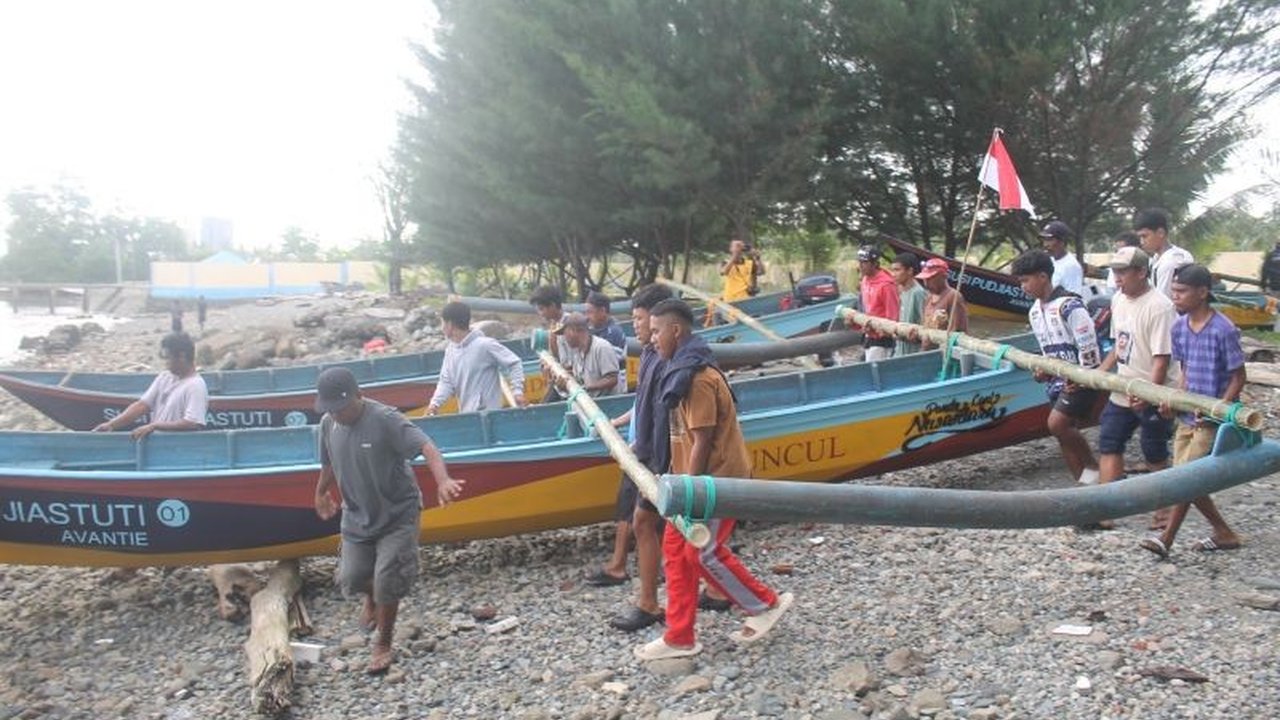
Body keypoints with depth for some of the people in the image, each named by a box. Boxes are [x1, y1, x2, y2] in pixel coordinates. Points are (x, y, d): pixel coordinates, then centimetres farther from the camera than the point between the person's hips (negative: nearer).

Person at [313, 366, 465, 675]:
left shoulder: (385, 420, -24)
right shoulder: (328, 424, -5)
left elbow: (426, 447, -36)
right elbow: (328, 463, 15)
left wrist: (443, 481, -53)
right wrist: (321, 493, 30)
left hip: (398, 514, -5)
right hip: (357, 516, 5)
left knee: (387, 582, -7)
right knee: (351, 579, 6)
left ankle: (383, 643, 18)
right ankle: (372, 598, 44)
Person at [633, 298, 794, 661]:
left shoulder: (696, 378, -21)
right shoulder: (683, 370, 10)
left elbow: (702, 442, -22)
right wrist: (679, 481, 18)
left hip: (715, 479, -10)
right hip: (696, 478, 10)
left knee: (703, 552, 0)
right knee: (675, 548, 10)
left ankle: (766, 604, 18)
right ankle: (679, 637, 17)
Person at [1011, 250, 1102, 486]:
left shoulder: (1069, 305, -18)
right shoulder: (1034, 311, 9)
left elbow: (1088, 345, -19)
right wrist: (1043, 370, 6)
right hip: (1058, 380, 8)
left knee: (1057, 424, -20)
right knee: (1066, 432, 6)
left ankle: (1093, 468, 1)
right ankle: (1085, 484, 15)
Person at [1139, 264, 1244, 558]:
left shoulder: (1223, 330, -15)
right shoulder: (1179, 328, 4)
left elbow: (1238, 377, -11)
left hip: (1211, 421, -7)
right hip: (1187, 415, 7)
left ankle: (1166, 539, -2)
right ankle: (1223, 533, 26)